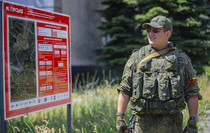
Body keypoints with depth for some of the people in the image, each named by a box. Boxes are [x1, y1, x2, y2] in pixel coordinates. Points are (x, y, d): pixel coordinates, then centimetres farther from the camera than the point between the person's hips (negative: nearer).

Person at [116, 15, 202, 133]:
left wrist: (193, 122, -1)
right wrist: (120, 118, 0)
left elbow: (192, 93, 6)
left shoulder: (181, 59, 7)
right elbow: (125, 90, 7)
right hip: (143, 123, 0)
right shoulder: (137, 57, 8)